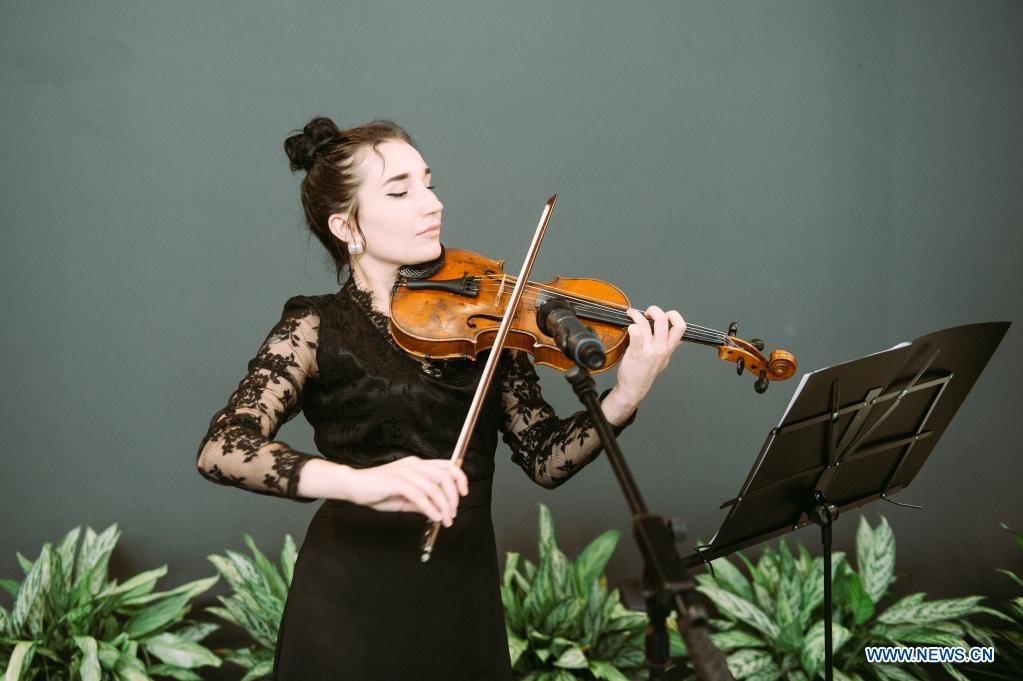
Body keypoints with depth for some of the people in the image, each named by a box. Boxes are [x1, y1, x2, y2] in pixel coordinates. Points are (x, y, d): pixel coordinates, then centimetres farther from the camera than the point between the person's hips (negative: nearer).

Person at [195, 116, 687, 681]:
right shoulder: (316, 329, -5)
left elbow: (545, 460, -2)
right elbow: (220, 451, -20)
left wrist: (625, 396, -20)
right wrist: (356, 481, -37)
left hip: (465, 602, 3)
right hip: (353, 607, -3)